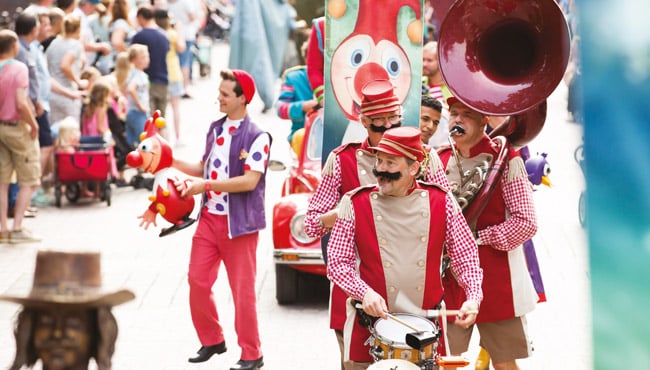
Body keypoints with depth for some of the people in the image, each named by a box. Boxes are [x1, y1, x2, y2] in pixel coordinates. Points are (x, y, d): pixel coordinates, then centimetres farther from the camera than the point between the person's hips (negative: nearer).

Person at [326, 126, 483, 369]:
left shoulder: (441, 202, 0)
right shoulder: (355, 204, -4)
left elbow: (466, 255, 5)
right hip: (370, 324, -1)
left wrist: (473, 298, -11)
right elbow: (337, 262, -3)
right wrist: (364, 292, -19)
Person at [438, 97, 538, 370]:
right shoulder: (439, 161, 8)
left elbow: (526, 223, -13)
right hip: (448, 276, 4)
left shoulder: (505, 161, -7)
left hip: (496, 277, -4)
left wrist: (477, 237, -16)